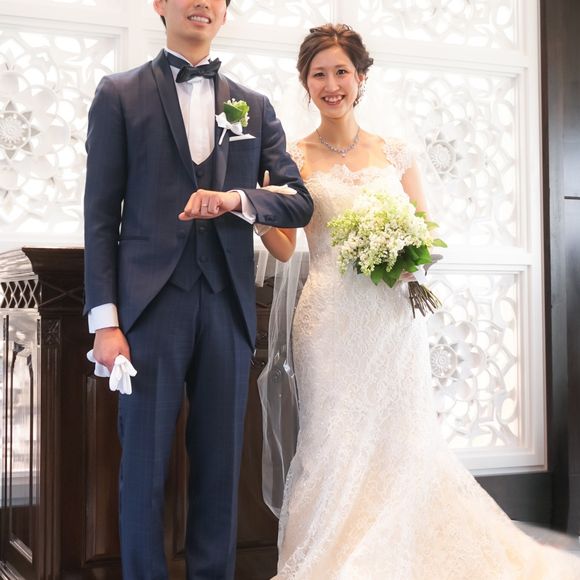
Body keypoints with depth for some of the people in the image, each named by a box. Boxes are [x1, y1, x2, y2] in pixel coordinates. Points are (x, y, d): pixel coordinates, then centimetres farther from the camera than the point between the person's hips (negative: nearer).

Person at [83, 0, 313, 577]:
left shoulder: (255, 106, 15)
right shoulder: (119, 94, 6)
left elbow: (300, 202, 10)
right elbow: (101, 214, 1)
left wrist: (238, 197, -11)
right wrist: (105, 318, -8)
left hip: (227, 307, 3)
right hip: (151, 303, -3)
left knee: (220, 465, 8)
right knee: (145, 464, 2)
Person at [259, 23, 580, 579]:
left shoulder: (395, 153, 9)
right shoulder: (295, 157, 5)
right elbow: (282, 244, -1)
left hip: (393, 314, 2)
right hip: (329, 319, -2)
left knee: (398, 439, 4)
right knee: (334, 444, -2)